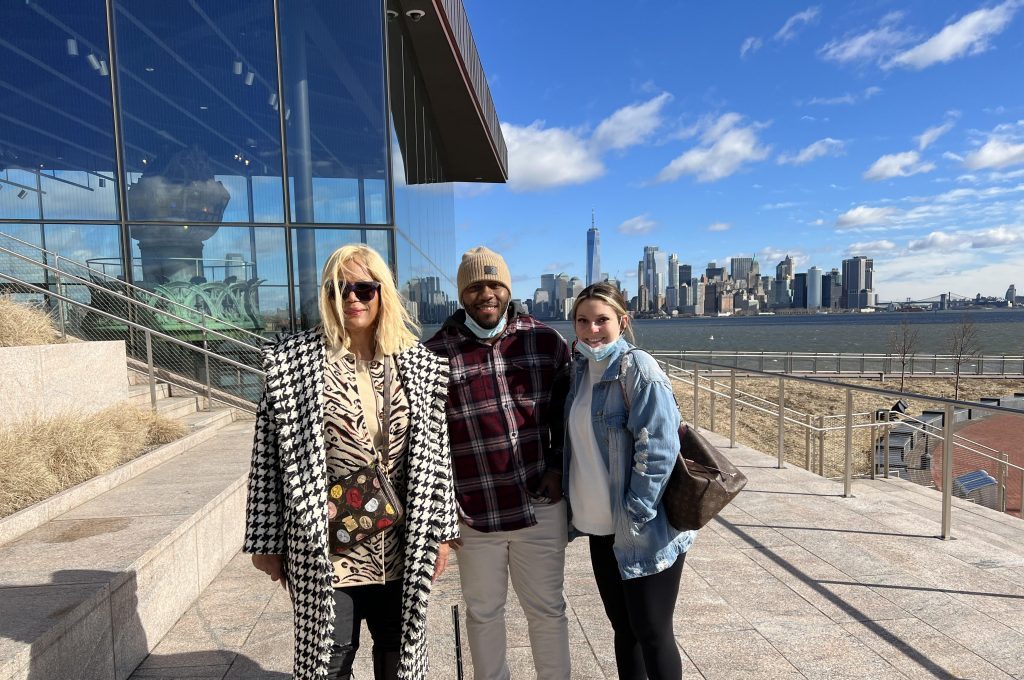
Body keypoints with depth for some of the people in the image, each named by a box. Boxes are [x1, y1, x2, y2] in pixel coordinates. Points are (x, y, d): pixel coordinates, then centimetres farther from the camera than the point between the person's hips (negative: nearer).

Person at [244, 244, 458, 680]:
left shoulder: (419, 364, 1)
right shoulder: (292, 362, -7)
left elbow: (436, 453, 3)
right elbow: (268, 458, -4)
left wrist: (441, 530, 4)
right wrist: (266, 541, -2)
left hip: (402, 550, 3)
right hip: (323, 550, -2)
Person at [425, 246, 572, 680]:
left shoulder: (546, 341, -2)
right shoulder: (437, 352, -6)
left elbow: (567, 412, 9)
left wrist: (558, 466, -1)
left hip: (540, 504, 1)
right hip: (474, 512, 0)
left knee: (546, 609, 18)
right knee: (483, 611, 19)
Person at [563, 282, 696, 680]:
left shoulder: (638, 369, -15)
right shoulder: (580, 368, 6)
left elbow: (657, 448, -19)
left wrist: (636, 515, -19)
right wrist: (574, 503, 11)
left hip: (643, 532, -6)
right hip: (600, 528, 6)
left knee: (651, 633, 9)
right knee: (623, 628, 20)